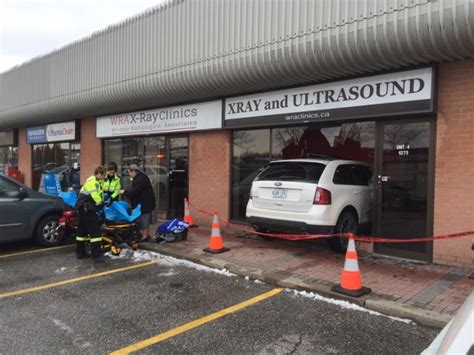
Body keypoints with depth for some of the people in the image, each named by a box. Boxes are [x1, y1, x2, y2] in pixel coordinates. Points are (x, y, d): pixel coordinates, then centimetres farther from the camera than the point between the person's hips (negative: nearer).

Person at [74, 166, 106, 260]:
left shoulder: (95, 182, 17)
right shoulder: (93, 182, -16)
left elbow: (99, 194, 22)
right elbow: (96, 198, -21)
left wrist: (102, 201, 6)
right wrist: (102, 204, -4)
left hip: (83, 208, 11)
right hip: (87, 209, -11)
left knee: (82, 230, 15)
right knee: (95, 230, -10)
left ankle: (80, 252, 24)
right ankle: (96, 253, -11)